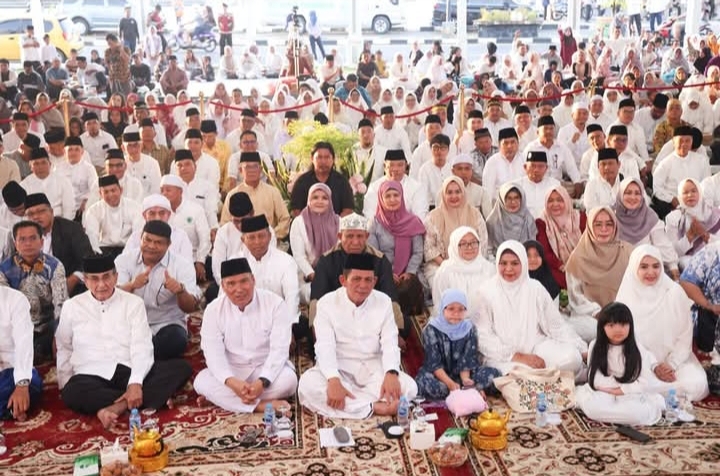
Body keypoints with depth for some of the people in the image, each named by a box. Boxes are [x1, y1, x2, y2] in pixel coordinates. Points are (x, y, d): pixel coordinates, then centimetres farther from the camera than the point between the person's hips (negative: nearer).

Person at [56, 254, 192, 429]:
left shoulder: (133, 303, 5)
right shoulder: (71, 307, 9)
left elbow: (142, 348, -5)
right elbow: (64, 349, 18)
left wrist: (136, 383, -20)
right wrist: (64, 383, 7)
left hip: (129, 372, 1)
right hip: (92, 376, -1)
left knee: (182, 367, -22)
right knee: (72, 393, -36)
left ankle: (118, 407, -32)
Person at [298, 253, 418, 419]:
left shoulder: (384, 302, 0)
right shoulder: (327, 303, -7)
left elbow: (390, 343, -7)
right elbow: (325, 346, -17)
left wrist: (391, 373, -29)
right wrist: (333, 380, -36)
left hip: (373, 368, 2)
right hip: (339, 368, -2)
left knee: (409, 387, -24)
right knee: (307, 385, -32)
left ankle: (349, 404, -22)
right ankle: (374, 407, -29)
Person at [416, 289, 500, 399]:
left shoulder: (469, 329, -3)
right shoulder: (432, 329, -12)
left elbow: (467, 361, -6)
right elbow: (434, 363, -16)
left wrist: (465, 379, -26)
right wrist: (450, 383, -29)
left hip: (460, 374, 3)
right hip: (438, 375, -3)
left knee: (493, 374, -18)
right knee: (423, 383, -37)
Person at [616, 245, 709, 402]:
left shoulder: (675, 292, -6)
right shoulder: (627, 296, -6)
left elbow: (685, 335, -2)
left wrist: (671, 365, -13)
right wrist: (653, 367, -14)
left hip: (675, 358, 1)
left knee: (695, 386, -25)